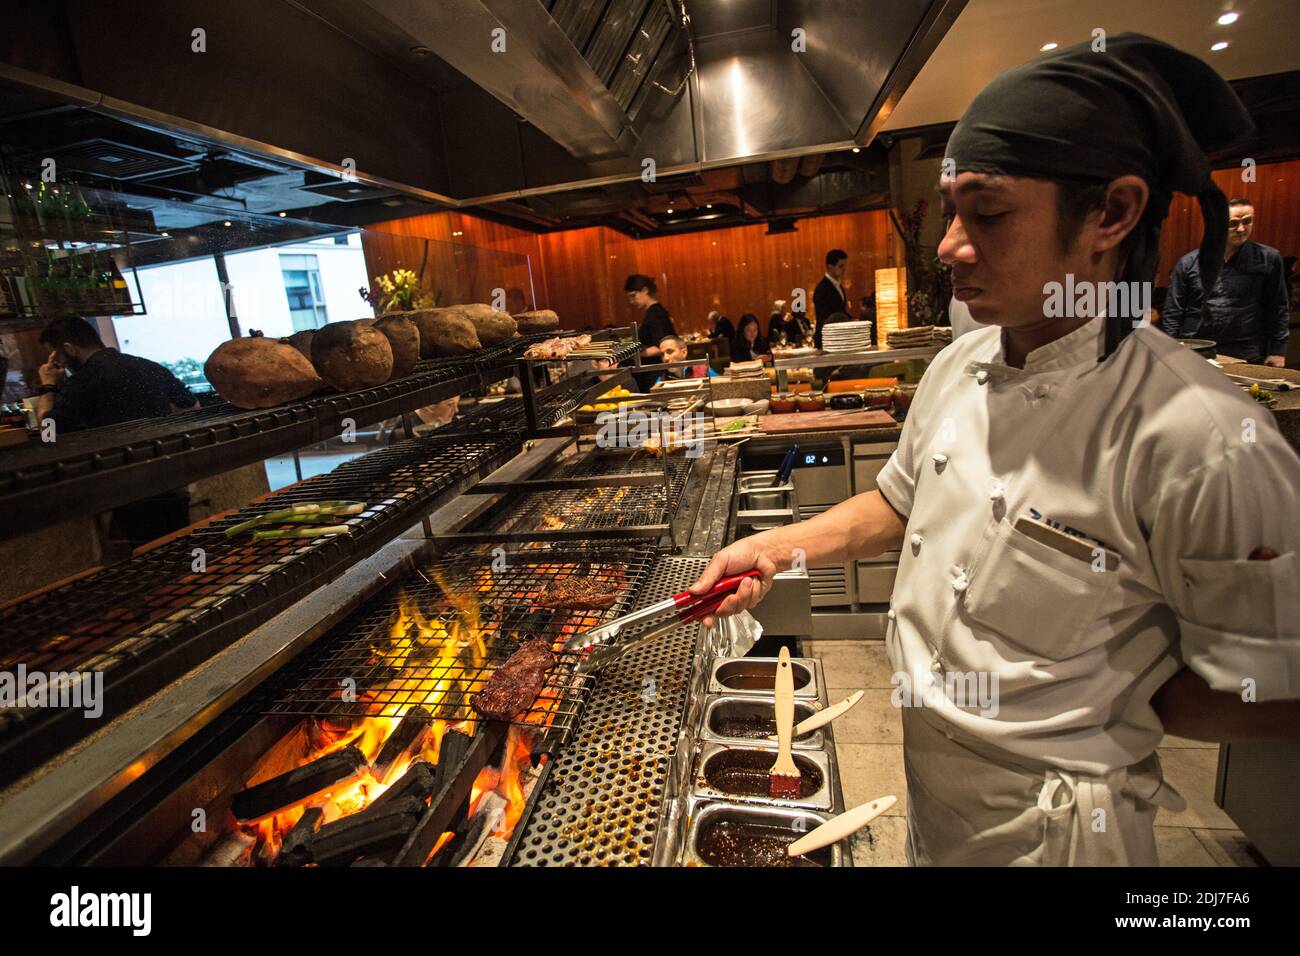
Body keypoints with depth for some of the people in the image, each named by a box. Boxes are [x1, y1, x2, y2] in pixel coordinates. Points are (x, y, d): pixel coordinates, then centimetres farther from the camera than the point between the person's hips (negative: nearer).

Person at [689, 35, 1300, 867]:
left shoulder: (1203, 445, -27)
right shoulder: (959, 367, -7)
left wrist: (1086, 717, -13)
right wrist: (778, 547, -2)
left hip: (1046, 815, -5)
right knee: (924, 849, 26)